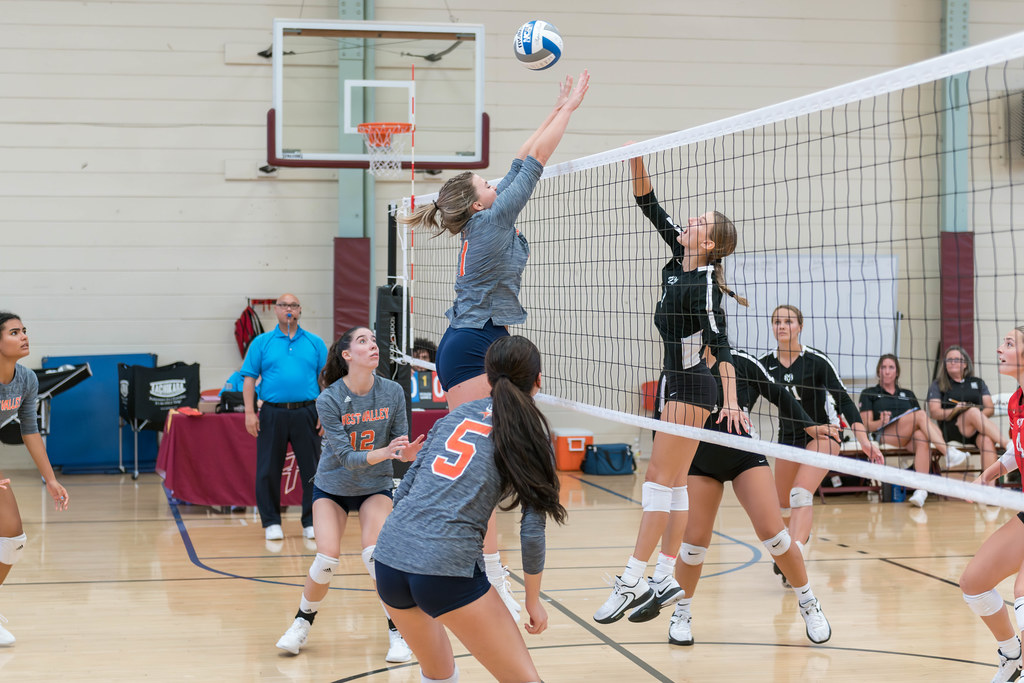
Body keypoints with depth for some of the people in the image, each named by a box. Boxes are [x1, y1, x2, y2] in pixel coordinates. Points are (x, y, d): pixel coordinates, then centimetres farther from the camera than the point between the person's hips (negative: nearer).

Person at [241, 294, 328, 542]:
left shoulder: (315, 343, 9)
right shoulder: (262, 342, 8)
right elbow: (250, 379, 4)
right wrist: (250, 412, -5)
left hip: (307, 414, 0)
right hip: (272, 414, 0)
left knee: (312, 469, 1)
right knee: (268, 470, 2)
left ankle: (312, 522, 10)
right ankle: (271, 522, 12)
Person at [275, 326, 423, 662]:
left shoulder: (393, 392, -14)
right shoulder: (329, 400, -21)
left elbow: (400, 446, -8)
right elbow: (346, 456, -24)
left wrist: (408, 452, -31)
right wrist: (384, 452, -40)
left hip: (376, 487, 1)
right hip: (332, 486, -1)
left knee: (376, 553, -21)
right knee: (327, 559, -14)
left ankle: (397, 631, -6)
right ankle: (303, 622, 14)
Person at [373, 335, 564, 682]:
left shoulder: (458, 414, 18)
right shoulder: (531, 433, 4)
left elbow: (405, 488, 16)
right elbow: (532, 528, 1)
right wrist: (533, 599, 12)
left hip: (389, 554, 6)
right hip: (447, 569, -6)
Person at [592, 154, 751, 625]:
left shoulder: (705, 285, -18)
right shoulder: (679, 261, 5)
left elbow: (720, 344, -23)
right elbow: (649, 205, 7)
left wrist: (731, 401, -30)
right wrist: (635, 161, -6)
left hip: (691, 387, -9)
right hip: (674, 382, 9)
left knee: (662, 480, -8)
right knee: (668, 481, 9)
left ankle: (633, 581, -7)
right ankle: (667, 577, 13)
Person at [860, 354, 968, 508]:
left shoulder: (907, 394, 31)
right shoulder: (869, 394, 20)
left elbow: (922, 422, 20)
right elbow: (867, 425, 7)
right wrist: (881, 422, -15)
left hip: (909, 440, 3)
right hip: (885, 436, -3)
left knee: (922, 437, -38)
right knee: (921, 414, -29)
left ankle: (921, 489, -52)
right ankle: (949, 452, -44)